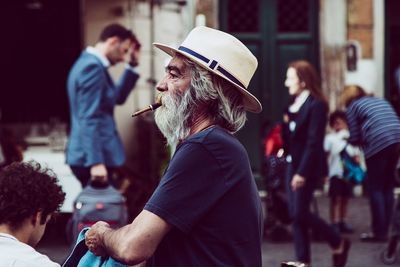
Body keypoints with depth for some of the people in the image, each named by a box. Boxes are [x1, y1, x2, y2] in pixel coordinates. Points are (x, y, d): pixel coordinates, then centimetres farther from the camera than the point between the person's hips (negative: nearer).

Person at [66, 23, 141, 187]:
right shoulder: (93, 67, -15)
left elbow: (117, 97, 25)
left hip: (89, 155, 10)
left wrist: (132, 66, 16)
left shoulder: (90, 64, 16)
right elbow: (88, 117, -23)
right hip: (91, 157, -10)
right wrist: (95, 161, -27)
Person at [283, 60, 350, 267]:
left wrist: (302, 172, -20)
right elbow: (292, 138, 10)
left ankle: (339, 243, 11)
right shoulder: (294, 104, 10)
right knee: (295, 214, 6)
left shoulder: (316, 105, -14)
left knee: (300, 213, -8)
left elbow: (314, 142, -18)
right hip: (293, 164, 8)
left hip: (308, 167, -8)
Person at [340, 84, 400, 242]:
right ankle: (384, 229, 15)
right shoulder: (381, 101, 28)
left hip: (377, 144, -6)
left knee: (375, 189, 2)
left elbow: (354, 139, 5)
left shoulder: (352, 107, 10)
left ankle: (379, 232, 0)